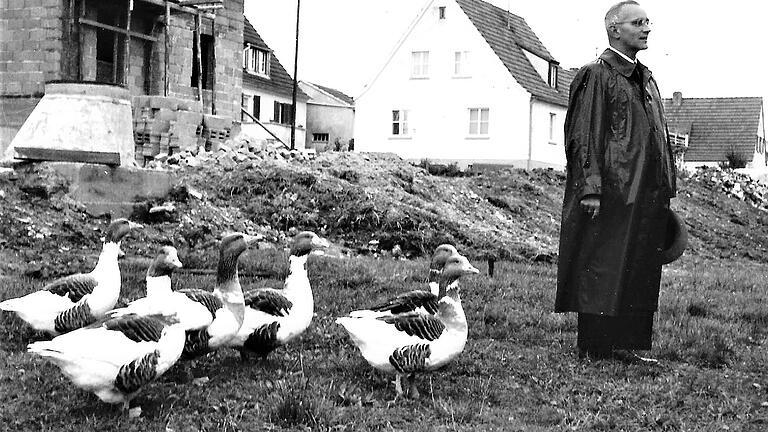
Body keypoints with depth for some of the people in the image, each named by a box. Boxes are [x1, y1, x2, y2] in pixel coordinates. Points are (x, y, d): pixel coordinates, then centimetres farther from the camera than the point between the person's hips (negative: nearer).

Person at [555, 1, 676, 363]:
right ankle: (594, 348, 4)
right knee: (602, 271, -4)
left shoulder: (646, 79, 19)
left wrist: (665, 191, 16)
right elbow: (585, 137, -12)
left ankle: (624, 345, 15)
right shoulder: (597, 76, -6)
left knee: (639, 272, 8)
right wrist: (591, 188, -19)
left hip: (646, 195, 8)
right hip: (610, 193, -8)